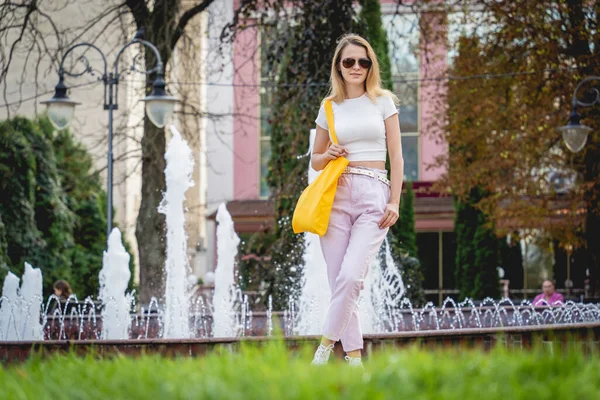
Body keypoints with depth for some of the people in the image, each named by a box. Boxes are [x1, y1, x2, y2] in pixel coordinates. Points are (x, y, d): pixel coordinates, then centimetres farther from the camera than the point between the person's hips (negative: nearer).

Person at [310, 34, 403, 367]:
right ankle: (353, 355, 5)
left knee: (350, 277, -19)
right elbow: (315, 160, 21)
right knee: (338, 280, -2)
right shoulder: (330, 106, 13)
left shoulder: (383, 101, 8)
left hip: (374, 194, -2)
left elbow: (396, 156, 5)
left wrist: (395, 201, -5)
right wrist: (328, 155, -2)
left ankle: (326, 345, -9)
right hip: (336, 195, 2)